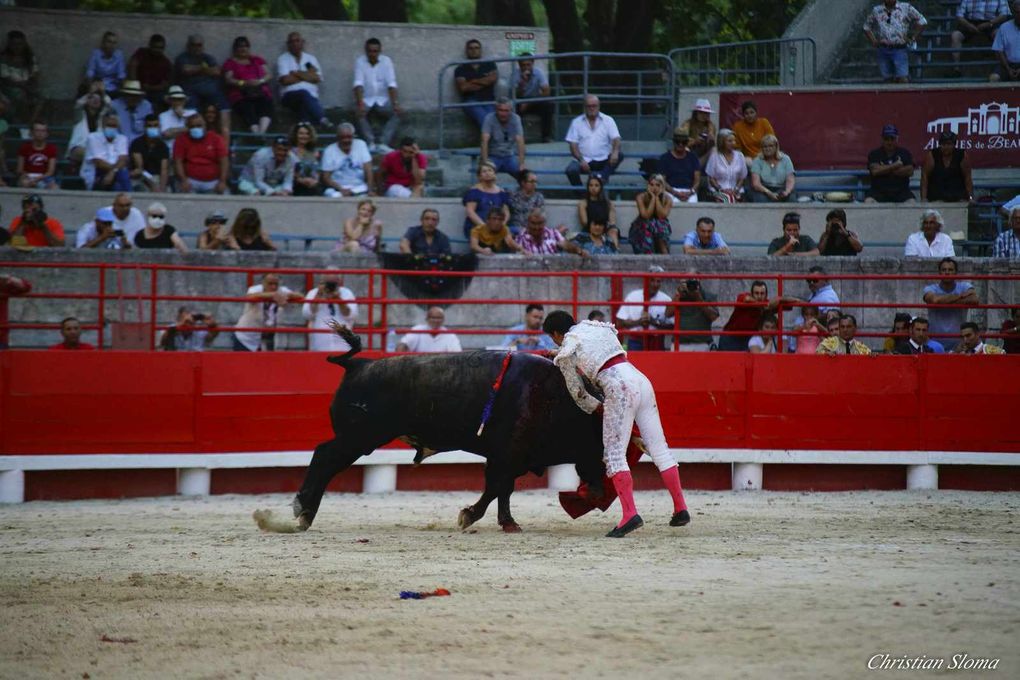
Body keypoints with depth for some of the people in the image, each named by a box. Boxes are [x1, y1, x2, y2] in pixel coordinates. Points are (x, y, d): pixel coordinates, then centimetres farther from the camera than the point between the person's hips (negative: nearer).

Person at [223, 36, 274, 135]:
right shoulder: (230, 63, 19)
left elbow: (269, 75, 16)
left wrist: (260, 81, -6)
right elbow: (228, 80, 4)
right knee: (247, 108, -35)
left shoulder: (257, 60, 26)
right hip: (240, 94, -2)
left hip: (260, 92, 2)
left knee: (266, 102, -33)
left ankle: (262, 131, -52)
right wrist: (244, 83, -13)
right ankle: (256, 132, -54)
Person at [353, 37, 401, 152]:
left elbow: (391, 84, -11)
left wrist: (396, 104, -26)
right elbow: (358, 84, -16)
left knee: (397, 113, -25)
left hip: (382, 101, 1)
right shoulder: (360, 62, -6)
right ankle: (371, 143, -38)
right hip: (366, 100, -1)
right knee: (360, 113, -33)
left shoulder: (386, 61, -3)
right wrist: (360, 104, -32)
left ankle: (382, 143, -34)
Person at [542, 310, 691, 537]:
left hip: (619, 389, -7)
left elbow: (577, 392, 13)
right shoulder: (596, 327, 24)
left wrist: (597, 407, 27)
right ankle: (680, 509, 12)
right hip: (641, 380, 7)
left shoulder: (566, 353, 6)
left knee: (614, 453, -5)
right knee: (658, 448, 10)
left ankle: (630, 514, -19)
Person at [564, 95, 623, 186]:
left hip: (603, 161, 0)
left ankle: (602, 177, -44)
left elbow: (616, 138, -4)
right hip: (585, 161, 0)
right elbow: (573, 144, 2)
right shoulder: (576, 122, 8)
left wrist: (615, 152, -27)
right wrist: (581, 160, -15)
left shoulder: (608, 120, 7)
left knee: (619, 155, -28)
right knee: (571, 170, -31)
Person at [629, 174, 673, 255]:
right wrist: (653, 197, -23)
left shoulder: (667, 199, -10)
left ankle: (665, 256, -29)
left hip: (660, 227, 1)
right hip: (642, 228, -1)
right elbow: (646, 215, -25)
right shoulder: (641, 197, -14)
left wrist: (657, 197, -22)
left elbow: (662, 215, -23)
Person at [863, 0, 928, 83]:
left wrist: (912, 38, 0)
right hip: (883, 51, 2)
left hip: (899, 49, -2)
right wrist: (873, 41, 8)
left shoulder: (905, 8, 3)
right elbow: (867, 27, 21)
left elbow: (922, 22, 6)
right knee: (888, 79, 4)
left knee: (901, 79, -12)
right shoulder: (876, 11, 9)